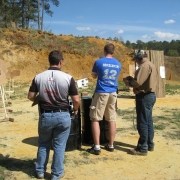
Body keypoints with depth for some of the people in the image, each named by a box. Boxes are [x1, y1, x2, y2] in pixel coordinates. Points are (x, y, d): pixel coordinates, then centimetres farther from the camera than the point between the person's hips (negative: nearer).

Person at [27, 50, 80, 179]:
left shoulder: (38, 77, -4)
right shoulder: (68, 78, -11)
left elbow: (31, 97, 2)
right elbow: (76, 100, -9)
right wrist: (75, 110, 12)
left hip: (45, 116, 2)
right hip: (63, 116, -2)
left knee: (43, 144, 21)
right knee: (59, 146, 12)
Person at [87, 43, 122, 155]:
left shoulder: (99, 62, -5)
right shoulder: (118, 64, 7)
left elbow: (94, 76, 10)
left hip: (101, 93, -4)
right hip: (113, 93, 5)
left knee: (95, 119, 1)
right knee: (112, 120, 9)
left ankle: (97, 147, -2)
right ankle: (111, 145, 16)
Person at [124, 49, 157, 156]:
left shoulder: (145, 66, -17)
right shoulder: (152, 65, 16)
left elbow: (138, 82, -23)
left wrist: (129, 82, -4)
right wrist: (132, 80, 5)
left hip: (144, 97, -11)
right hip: (151, 95, 11)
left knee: (142, 123, -5)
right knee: (148, 121, 16)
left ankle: (142, 148, 1)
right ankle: (149, 144, 24)